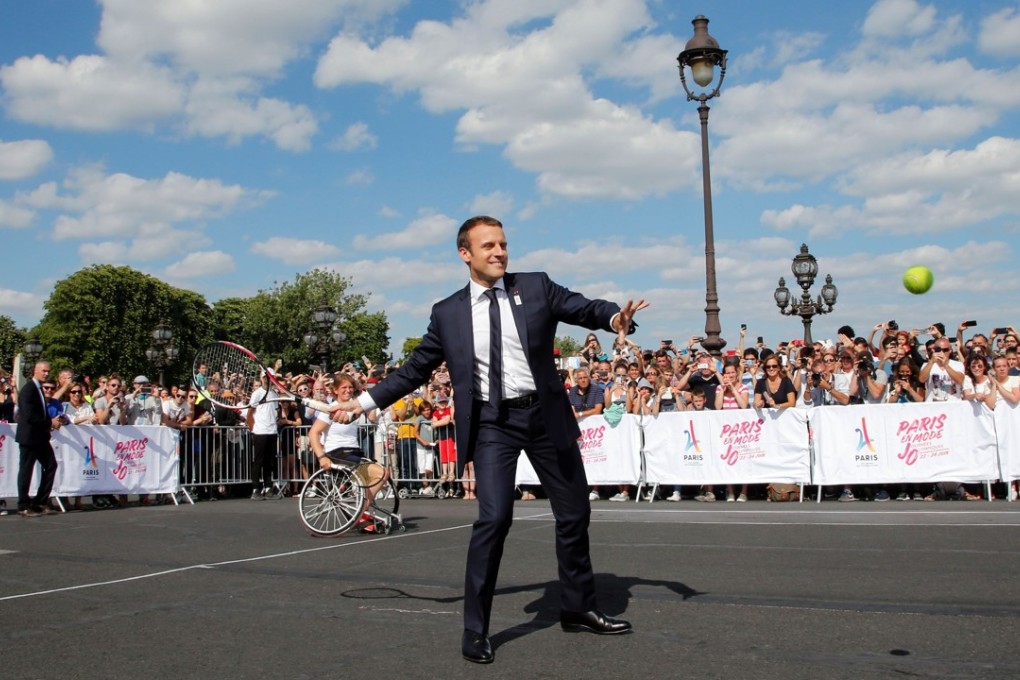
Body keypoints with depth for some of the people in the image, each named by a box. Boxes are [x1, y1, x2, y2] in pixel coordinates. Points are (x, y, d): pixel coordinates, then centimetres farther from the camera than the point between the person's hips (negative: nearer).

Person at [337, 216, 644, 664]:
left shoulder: (536, 287, 4)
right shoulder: (447, 313, 4)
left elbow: (584, 308, -4)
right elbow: (415, 369, 10)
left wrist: (615, 317, -27)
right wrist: (365, 400, 5)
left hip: (544, 414, 2)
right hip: (491, 424, -2)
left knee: (574, 513, 12)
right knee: (494, 518, -15)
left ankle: (578, 610, 33)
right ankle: (475, 630, 0)